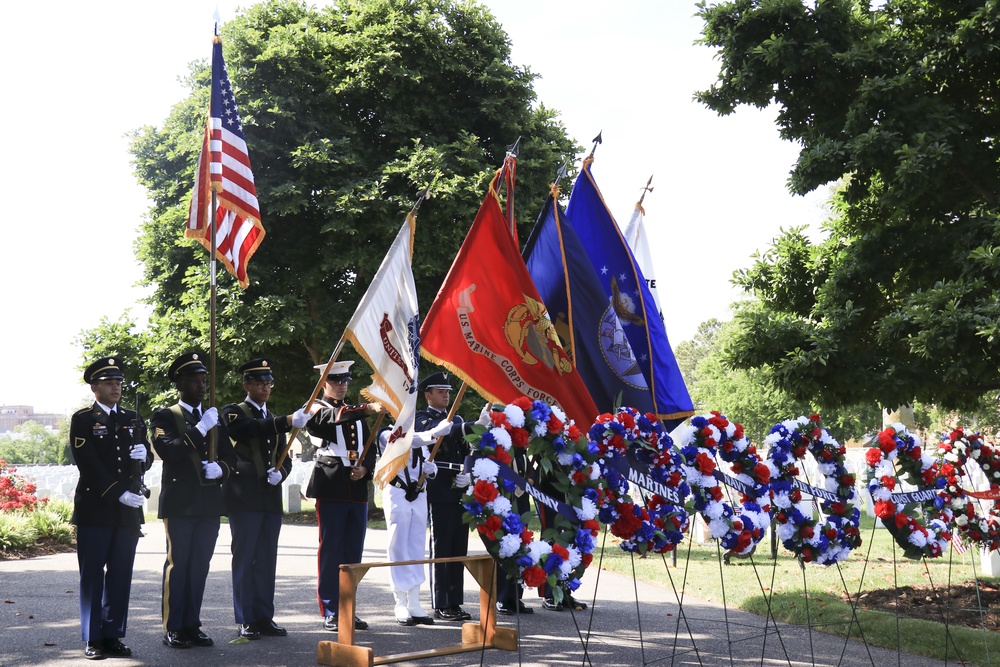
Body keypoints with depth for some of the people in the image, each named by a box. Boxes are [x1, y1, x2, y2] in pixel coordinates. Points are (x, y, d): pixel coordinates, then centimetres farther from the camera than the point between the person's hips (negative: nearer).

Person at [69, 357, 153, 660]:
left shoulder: (133, 419, 15)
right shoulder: (82, 419, -1)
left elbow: (147, 461, 15)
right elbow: (88, 464, -10)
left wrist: (143, 456, -9)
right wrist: (118, 493, -16)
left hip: (128, 510, 4)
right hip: (94, 508, -4)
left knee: (121, 575, 6)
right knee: (92, 575, 1)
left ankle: (113, 635, 13)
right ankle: (93, 639, 7)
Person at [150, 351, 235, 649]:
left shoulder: (215, 419, 17)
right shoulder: (165, 416, 1)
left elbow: (231, 457, 15)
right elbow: (167, 451, -15)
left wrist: (220, 468, -6)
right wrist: (200, 429, -17)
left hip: (209, 503, 5)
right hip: (180, 502, -5)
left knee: (200, 566, 7)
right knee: (177, 565, -1)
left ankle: (192, 625, 15)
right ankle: (172, 629, 5)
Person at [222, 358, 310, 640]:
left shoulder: (274, 420, 21)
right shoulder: (233, 413, 0)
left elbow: (285, 458, 20)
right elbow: (253, 428, -23)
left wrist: (280, 472, -3)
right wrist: (288, 421, -35)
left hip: (271, 498, 6)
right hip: (244, 497, -6)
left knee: (267, 559, 7)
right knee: (244, 558, -2)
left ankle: (264, 617, 14)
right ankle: (245, 620, 4)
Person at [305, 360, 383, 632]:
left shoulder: (356, 414, 20)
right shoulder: (316, 408, 1)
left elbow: (370, 449, 19)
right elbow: (330, 418, -23)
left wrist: (365, 469, -3)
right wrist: (367, 409, -35)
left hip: (357, 490, 6)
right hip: (331, 489, -5)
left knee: (353, 553, 7)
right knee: (330, 551, -2)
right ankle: (330, 612, 4)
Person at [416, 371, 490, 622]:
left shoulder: (457, 420, 20)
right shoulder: (421, 419, -2)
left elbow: (467, 453, 18)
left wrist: (469, 475, -3)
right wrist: (475, 425, -35)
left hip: (461, 492, 7)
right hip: (439, 492, -7)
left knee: (459, 550, 8)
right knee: (440, 550, -4)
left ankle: (455, 603, 15)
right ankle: (440, 606, 1)